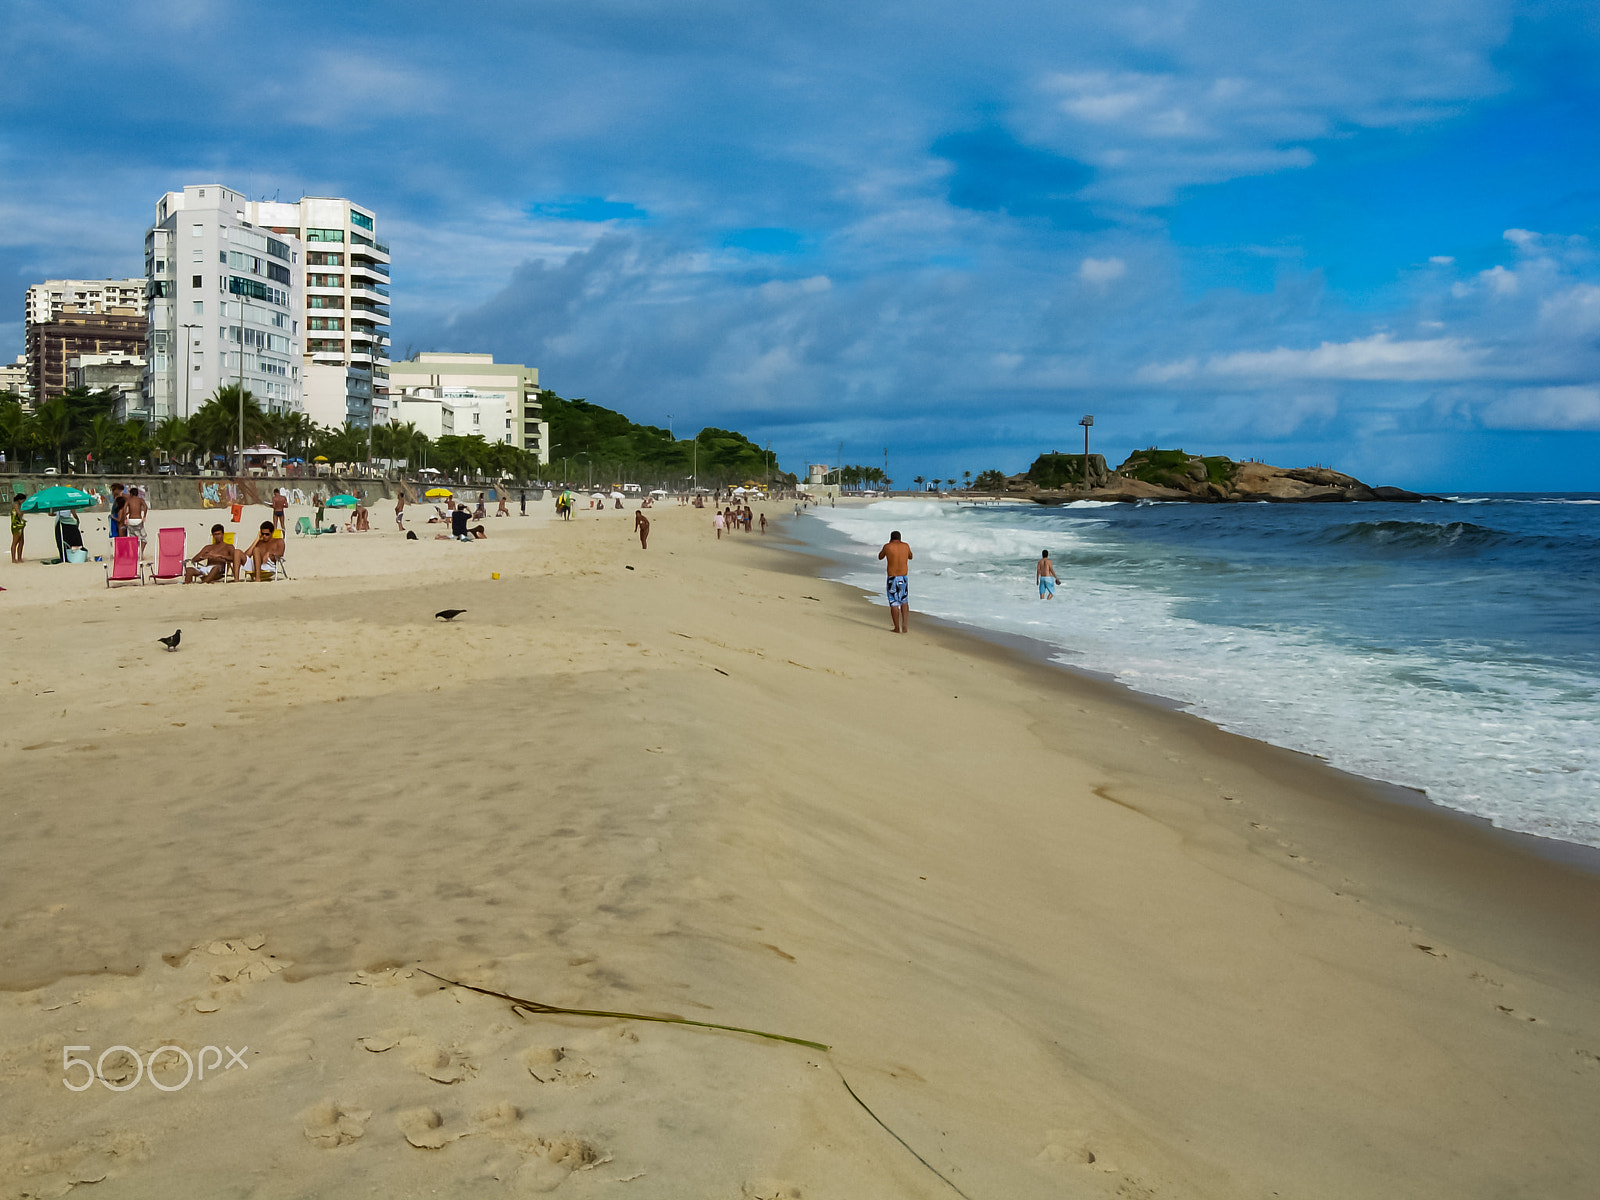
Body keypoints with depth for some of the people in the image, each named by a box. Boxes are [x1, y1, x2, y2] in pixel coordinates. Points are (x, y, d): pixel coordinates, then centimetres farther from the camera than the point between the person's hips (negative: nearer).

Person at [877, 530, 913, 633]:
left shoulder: (888, 546, -6)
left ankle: (897, 628, 4)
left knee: (894, 603, 4)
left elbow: (880, 557, 13)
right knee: (904, 602, 18)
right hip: (903, 577, 3)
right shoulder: (905, 546, 3)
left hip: (892, 578, -3)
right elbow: (910, 556, 25)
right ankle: (904, 626, 9)